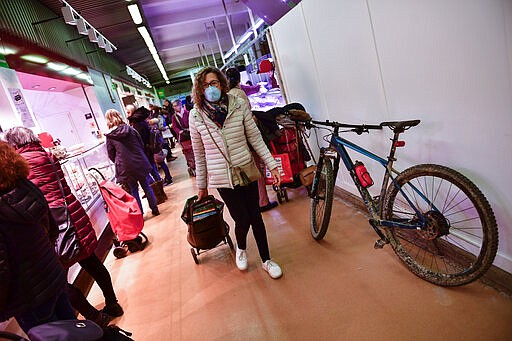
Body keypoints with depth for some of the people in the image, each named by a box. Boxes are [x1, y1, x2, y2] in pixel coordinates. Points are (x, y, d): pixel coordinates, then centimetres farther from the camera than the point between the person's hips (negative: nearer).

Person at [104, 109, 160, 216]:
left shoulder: (109, 136, -6)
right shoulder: (130, 129, 1)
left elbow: (111, 155, 2)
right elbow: (142, 144, 7)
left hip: (126, 167, -2)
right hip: (140, 162, 2)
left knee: (133, 190, 9)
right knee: (146, 186, 14)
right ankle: (154, 209, 19)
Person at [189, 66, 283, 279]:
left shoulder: (239, 105, -5)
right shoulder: (196, 115, -4)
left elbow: (255, 137, 1)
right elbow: (199, 154, 3)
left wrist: (271, 165, -3)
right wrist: (202, 186, 8)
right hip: (222, 177, -1)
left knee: (255, 217, 8)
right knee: (242, 219, 0)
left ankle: (266, 260, 30)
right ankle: (241, 249, 36)